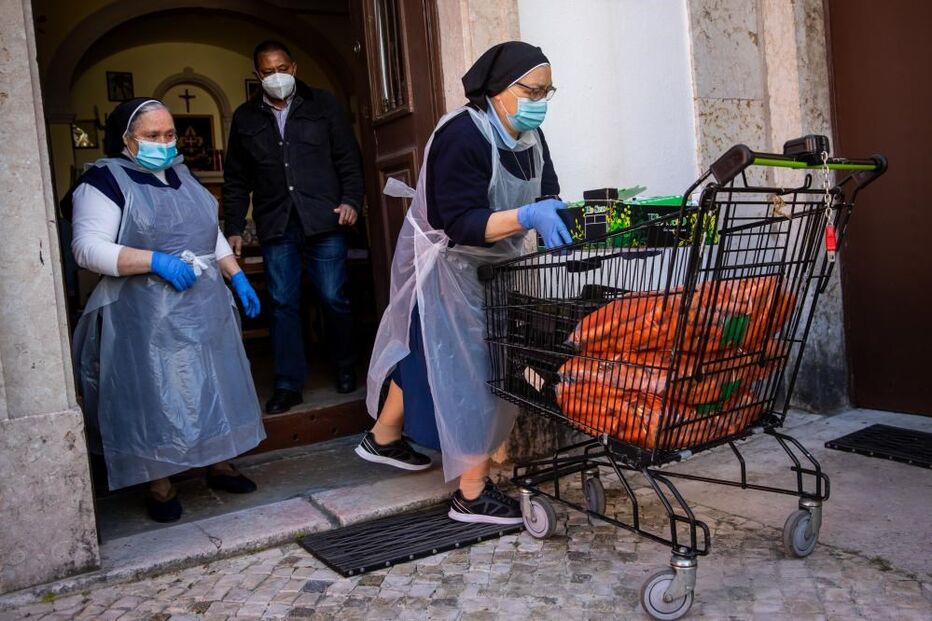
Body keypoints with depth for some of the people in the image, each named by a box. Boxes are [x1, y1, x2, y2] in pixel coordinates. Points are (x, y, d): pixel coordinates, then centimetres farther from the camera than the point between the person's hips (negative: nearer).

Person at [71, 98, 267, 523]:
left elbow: (212, 233, 19)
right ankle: (160, 485, 15)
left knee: (214, 386, 11)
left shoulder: (181, 174, 13)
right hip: (147, 317, -6)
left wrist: (238, 279, 11)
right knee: (155, 397, 1)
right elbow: (87, 247, -17)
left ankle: (219, 464, 26)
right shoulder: (105, 180, -8)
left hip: (206, 307, 6)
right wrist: (155, 261, -25)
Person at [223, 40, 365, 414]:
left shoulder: (322, 106, 8)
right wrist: (234, 228, 9)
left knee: (333, 299, 2)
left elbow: (348, 158, 7)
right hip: (276, 226, 2)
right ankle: (288, 385, 11)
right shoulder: (245, 118, 13)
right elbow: (236, 180, 15)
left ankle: (345, 368, 22)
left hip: (323, 221, -2)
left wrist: (351, 200, -7)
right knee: (283, 305, 3)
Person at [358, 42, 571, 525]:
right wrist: (528, 217, -41)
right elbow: (461, 224, -31)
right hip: (446, 268, -8)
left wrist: (559, 220, -23)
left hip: (485, 266, 9)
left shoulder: (529, 136, 0)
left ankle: (384, 438, 40)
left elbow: (547, 198, -2)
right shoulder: (463, 136, -26)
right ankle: (472, 495, 8)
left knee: (427, 353, 20)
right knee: (470, 372, -5)